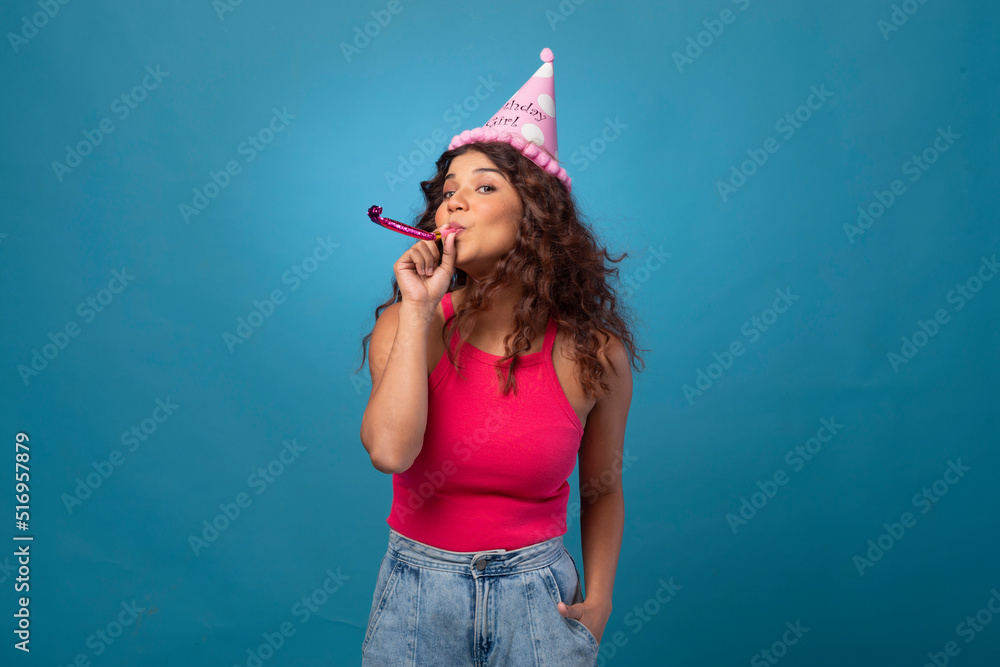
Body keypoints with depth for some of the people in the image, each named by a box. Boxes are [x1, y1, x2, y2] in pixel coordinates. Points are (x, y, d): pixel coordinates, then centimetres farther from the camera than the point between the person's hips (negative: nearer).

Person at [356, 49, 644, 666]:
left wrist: (599, 600, -3)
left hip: (539, 592, 0)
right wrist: (419, 311, -22)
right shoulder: (409, 324, -7)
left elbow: (602, 489, 5)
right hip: (418, 587, 1)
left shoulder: (593, 354, -9)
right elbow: (390, 451, -24)